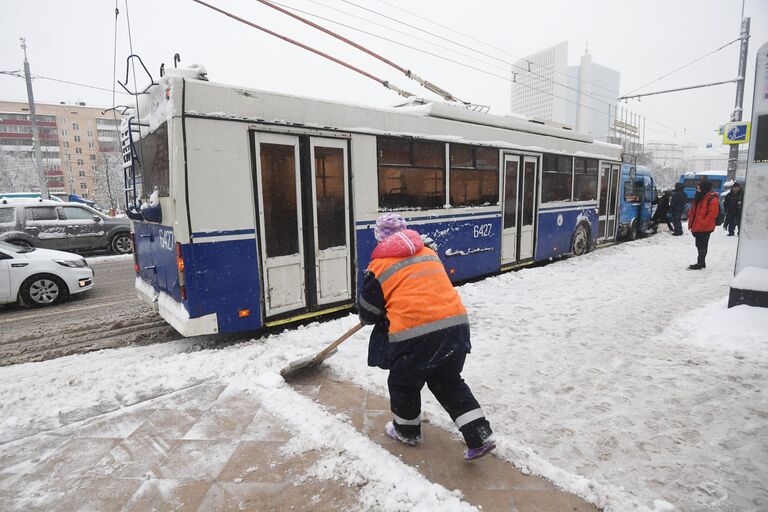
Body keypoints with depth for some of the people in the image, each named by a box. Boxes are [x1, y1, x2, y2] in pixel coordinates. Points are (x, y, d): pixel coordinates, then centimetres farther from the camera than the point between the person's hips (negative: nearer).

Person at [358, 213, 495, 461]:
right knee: (449, 382, 25)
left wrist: (379, 317, 31)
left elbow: (367, 313, 8)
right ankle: (480, 436, 23)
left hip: (414, 334, -5)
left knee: (404, 382, 21)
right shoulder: (429, 253, 16)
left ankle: (407, 431, 42)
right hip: (456, 325, 6)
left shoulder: (379, 266, 0)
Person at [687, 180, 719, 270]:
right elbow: (692, 211, 18)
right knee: (699, 245, 15)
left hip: (705, 229, -9)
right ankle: (701, 262, 24)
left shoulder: (712, 199, -14)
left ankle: (700, 263, 4)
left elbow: (712, 215, -19)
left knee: (702, 246, -3)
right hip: (697, 227, 9)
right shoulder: (699, 197, 13)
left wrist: (702, 224, -21)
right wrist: (692, 224, 12)